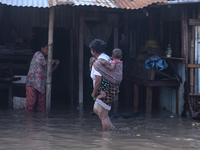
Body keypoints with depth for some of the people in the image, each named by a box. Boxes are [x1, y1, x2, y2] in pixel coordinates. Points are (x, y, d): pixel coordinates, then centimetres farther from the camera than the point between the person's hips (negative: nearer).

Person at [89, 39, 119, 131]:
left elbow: (98, 81, -23)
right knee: (96, 110, 21)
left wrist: (94, 94, -11)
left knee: (103, 115, -4)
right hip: (111, 88, 11)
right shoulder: (107, 58, 13)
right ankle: (112, 128, 21)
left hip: (106, 91, -11)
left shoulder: (98, 62, -19)